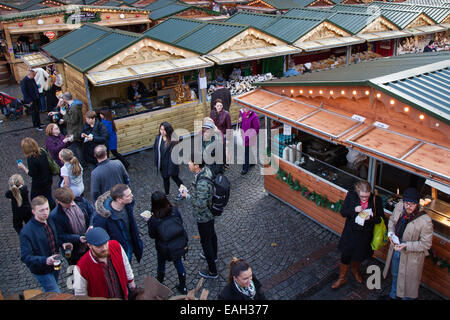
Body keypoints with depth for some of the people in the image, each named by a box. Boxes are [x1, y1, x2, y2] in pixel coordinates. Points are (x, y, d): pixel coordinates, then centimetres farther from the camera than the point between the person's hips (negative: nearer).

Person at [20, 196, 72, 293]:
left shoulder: (49, 221, -1)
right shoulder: (26, 232, -24)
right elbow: (25, 257, -25)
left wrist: (61, 244, -6)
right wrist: (45, 260, -38)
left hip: (55, 266, 7)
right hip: (42, 271, -7)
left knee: (49, 292, 27)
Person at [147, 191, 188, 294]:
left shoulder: (154, 220, -29)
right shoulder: (175, 210, -21)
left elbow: (152, 235, -12)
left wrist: (149, 221, -2)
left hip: (164, 249, -2)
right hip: (179, 245, 2)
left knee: (161, 264, 27)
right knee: (178, 263, 26)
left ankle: (159, 283, 54)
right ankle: (183, 287, 42)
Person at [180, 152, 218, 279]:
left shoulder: (202, 183, -38)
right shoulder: (206, 170, -8)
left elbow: (201, 204, -34)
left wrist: (188, 196, -23)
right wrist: (191, 192, 3)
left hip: (203, 217, -9)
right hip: (210, 212, 9)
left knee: (206, 241, 8)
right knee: (211, 234, 30)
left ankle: (212, 271, 25)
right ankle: (213, 255, 56)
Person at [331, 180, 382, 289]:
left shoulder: (376, 200, -18)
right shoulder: (351, 196, -17)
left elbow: (381, 218, -9)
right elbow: (343, 212, -10)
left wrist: (370, 218, -30)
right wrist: (354, 210, -29)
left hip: (365, 235, 1)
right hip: (350, 232, 0)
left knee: (359, 256, 23)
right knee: (345, 256, 10)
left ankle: (355, 270, 55)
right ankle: (342, 278, 34)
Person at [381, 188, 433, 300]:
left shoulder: (425, 221, -32)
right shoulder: (399, 206, -17)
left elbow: (426, 244, -21)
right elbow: (392, 220, 4)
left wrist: (406, 246, -30)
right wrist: (391, 233, -14)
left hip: (411, 256, -6)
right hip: (395, 249, 6)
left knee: (408, 280, 18)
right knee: (395, 274, 31)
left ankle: (406, 297, 47)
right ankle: (393, 295, 58)